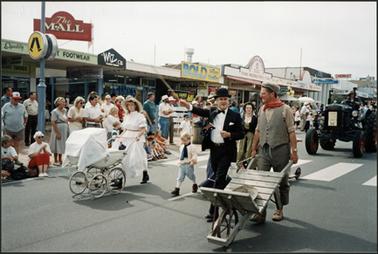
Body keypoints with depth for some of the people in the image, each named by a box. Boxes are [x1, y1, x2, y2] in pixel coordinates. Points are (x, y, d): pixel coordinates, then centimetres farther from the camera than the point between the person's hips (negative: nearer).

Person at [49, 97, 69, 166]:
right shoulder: (55, 112, -13)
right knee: (57, 145, 2)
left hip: (65, 130, 6)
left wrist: (68, 131, 9)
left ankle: (60, 159, 22)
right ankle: (55, 160, 12)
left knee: (62, 145, 11)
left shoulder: (65, 110, 8)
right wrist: (57, 133, -18)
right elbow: (53, 123, -16)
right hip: (58, 129, -6)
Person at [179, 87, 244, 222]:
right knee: (220, 179, 14)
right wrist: (187, 105, -21)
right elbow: (200, 111, -5)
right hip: (214, 149, 4)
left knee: (219, 180, -7)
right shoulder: (212, 113, 9)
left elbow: (241, 134, -1)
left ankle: (213, 211, -2)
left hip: (226, 150, -4)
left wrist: (229, 135, -19)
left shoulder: (235, 116, -2)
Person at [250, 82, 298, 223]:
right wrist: (254, 149, 14)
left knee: (281, 181, 9)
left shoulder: (284, 109, -5)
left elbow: (291, 131, -6)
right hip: (264, 149, 4)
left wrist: (294, 150, -10)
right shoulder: (261, 109, 10)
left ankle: (279, 209, 23)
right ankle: (260, 211, -1)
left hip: (280, 149, -4)